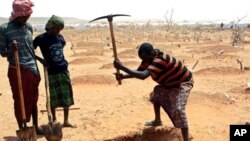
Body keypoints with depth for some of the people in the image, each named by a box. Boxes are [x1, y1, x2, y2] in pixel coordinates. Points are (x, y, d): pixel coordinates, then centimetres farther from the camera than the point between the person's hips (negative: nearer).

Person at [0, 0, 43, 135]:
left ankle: (36, 126, 26)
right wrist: (11, 50, -24)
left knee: (33, 100, 13)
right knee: (20, 101, 3)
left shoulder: (29, 27, 6)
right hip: (17, 70, -4)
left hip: (32, 70, 4)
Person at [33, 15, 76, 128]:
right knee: (53, 97, 6)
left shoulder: (60, 37, 4)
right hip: (51, 72, -4)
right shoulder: (41, 38, -10)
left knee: (67, 96, 6)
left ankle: (66, 121, 17)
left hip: (63, 70, 4)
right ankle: (54, 120, 24)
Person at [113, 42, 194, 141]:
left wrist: (122, 67, -46)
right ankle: (157, 121, 39)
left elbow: (143, 75, -47)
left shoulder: (160, 60, -36)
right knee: (156, 93, 21)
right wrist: (123, 76, -19)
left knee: (178, 109, -24)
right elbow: (138, 72, -1)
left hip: (183, 83, -10)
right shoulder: (149, 58, -7)